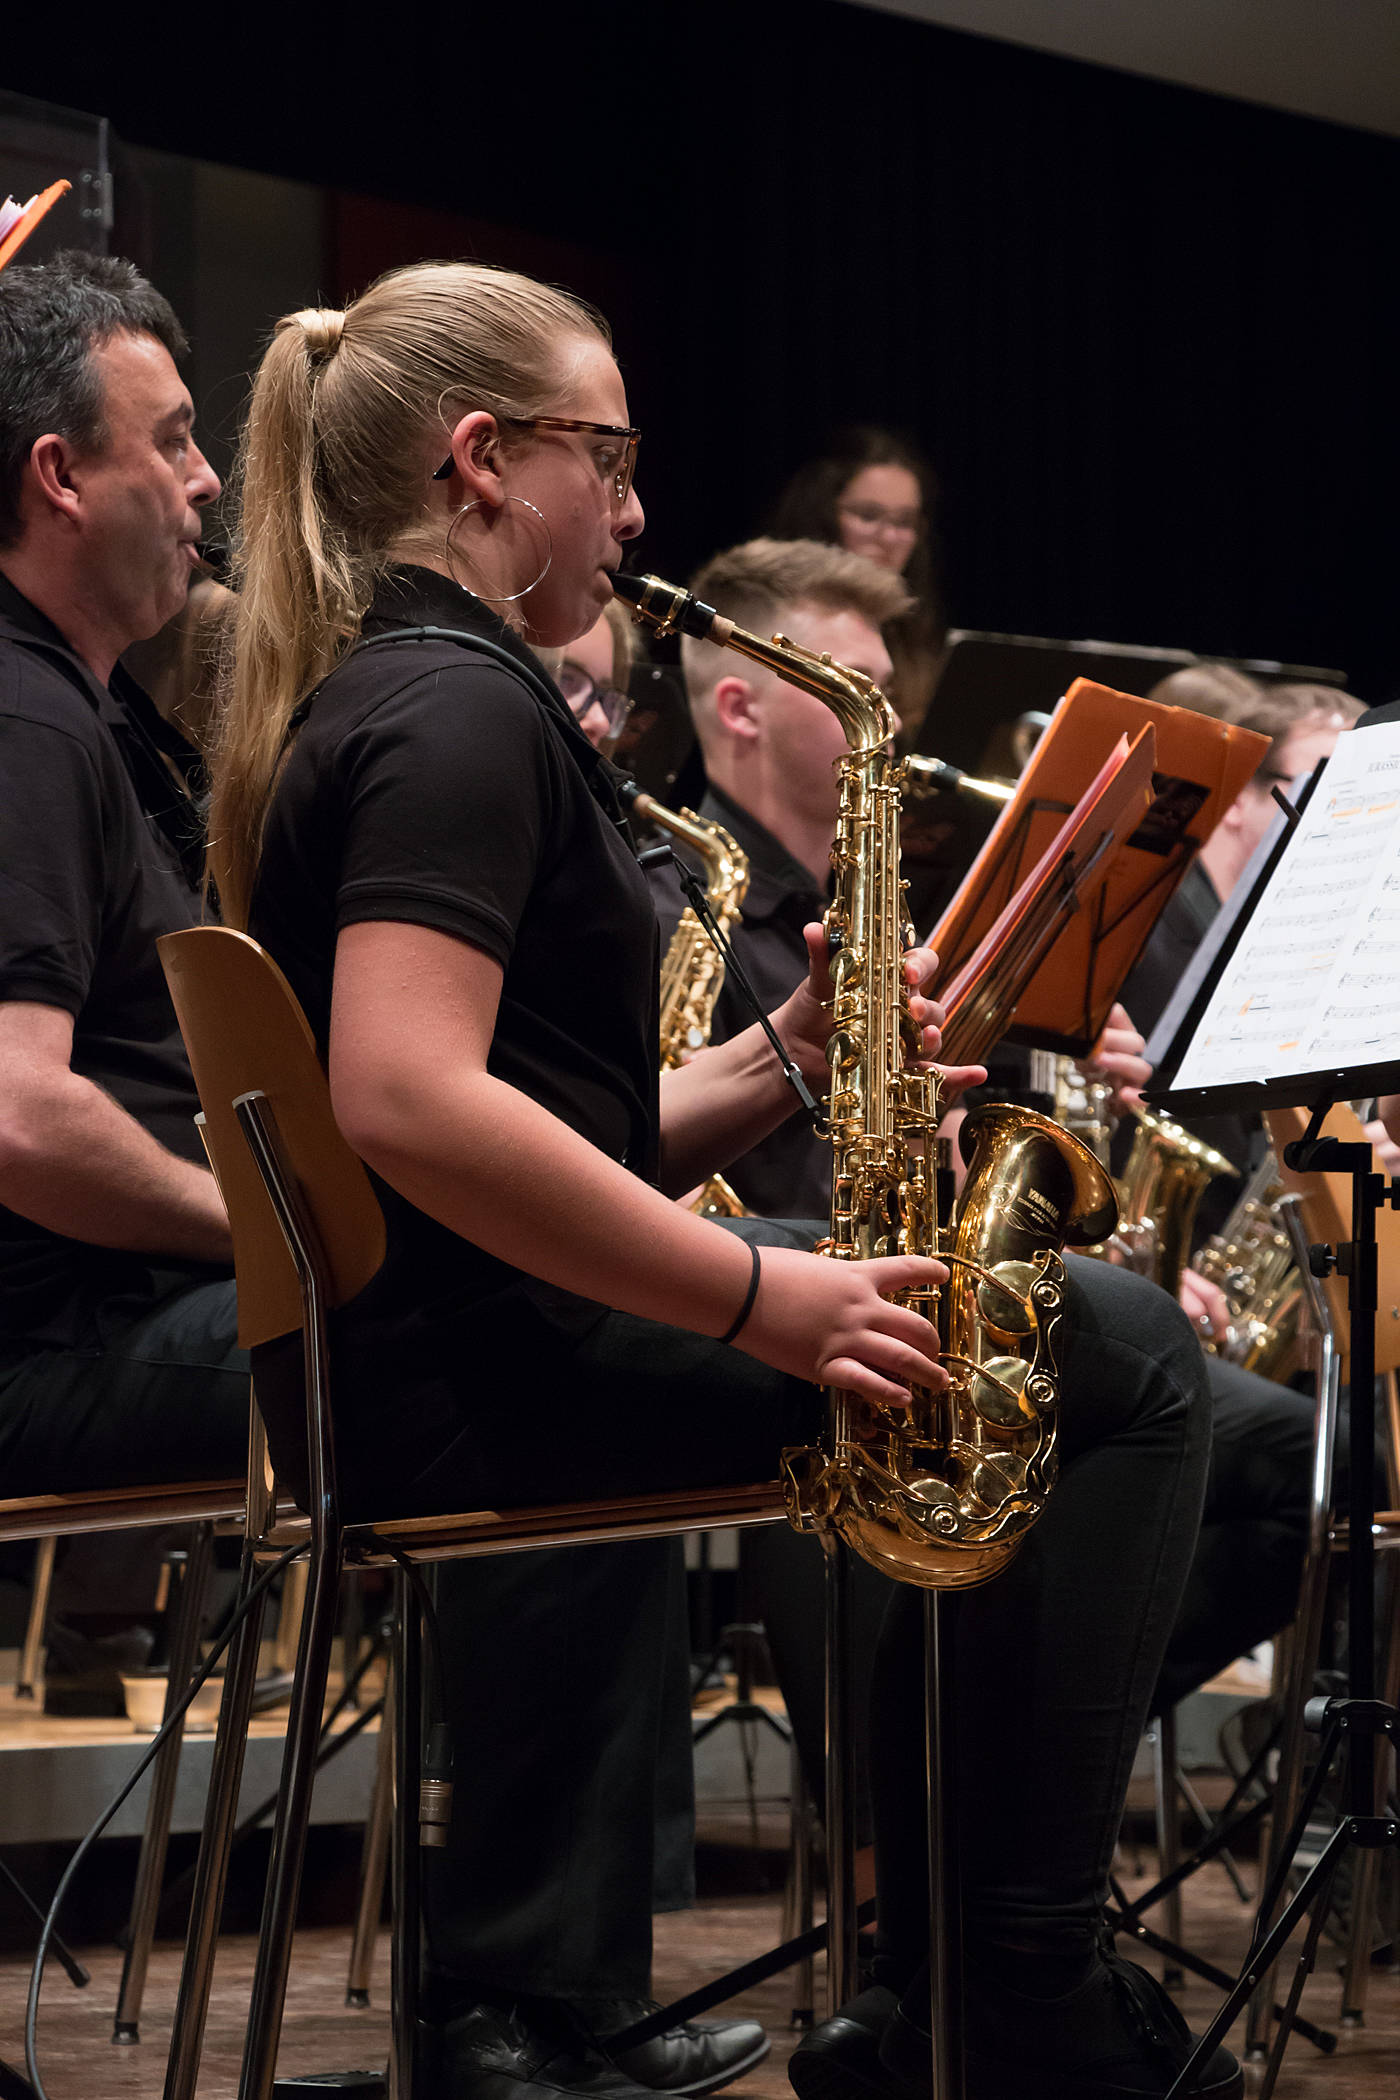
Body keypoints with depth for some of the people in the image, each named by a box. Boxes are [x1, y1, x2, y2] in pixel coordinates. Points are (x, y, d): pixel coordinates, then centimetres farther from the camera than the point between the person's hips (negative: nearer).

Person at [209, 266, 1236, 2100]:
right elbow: (408, 1104, -28)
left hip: (419, 1353, 11)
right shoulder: (463, 706, -13)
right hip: (493, 1372, -11)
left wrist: (780, 1058, 6)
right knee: (1128, 1355, -9)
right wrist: (759, 1300, -24)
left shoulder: (366, 699, 20)